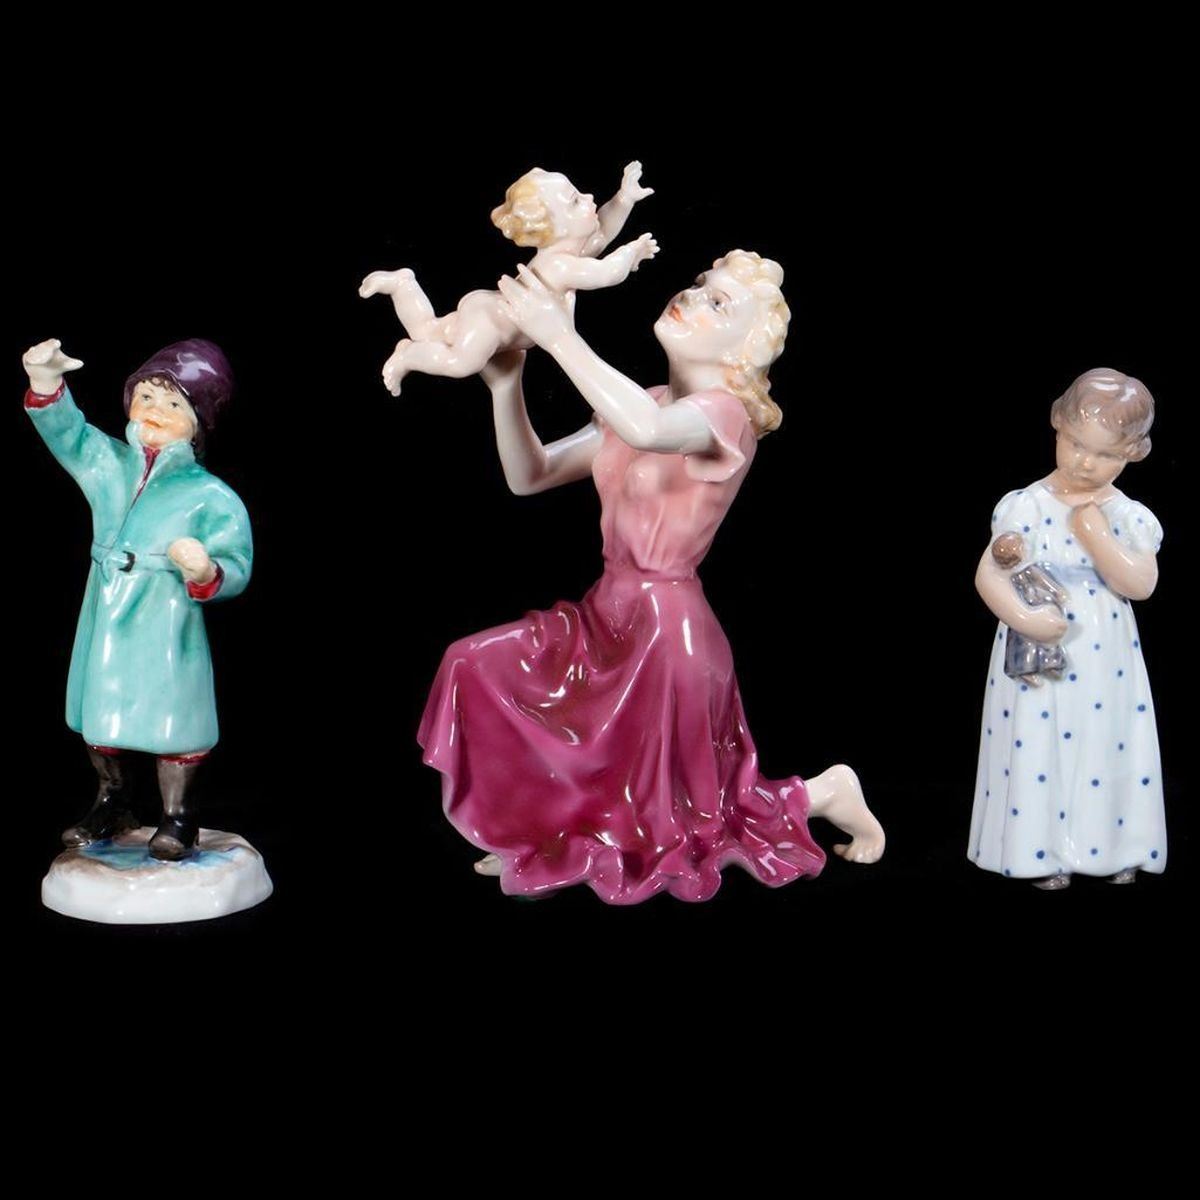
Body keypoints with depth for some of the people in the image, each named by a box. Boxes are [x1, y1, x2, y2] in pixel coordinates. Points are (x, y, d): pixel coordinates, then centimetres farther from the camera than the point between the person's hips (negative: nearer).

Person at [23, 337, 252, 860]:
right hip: (105, 620, 5)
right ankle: (112, 804, 39)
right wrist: (45, 380, -22)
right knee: (100, 714, 18)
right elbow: (64, 429, -6)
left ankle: (177, 816, 21)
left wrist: (205, 572, -33)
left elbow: (236, 568, -12)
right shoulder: (107, 464, 5)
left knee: (171, 720, 1)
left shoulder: (210, 496, -10)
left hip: (167, 628, -5)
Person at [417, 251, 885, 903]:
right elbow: (529, 475, 6)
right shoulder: (641, 406, 8)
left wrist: (559, 335, -34)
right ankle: (540, 832, 21)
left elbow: (648, 431, -42)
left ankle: (825, 793, 24)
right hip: (607, 613, 8)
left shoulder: (725, 413, -17)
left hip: (667, 628, -8)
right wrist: (506, 383, -8)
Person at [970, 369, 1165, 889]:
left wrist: (1094, 533, -19)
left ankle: (1115, 849, 24)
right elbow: (988, 574, -10)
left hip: (1106, 670, 2)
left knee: (1109, 756, 8)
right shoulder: (1026, 506, -6)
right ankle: (1042, 853, 15)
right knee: (1036, 755, 2)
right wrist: (1022, 617, -26)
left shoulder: (1131, 517, -1)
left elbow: (1141, 584, -13)